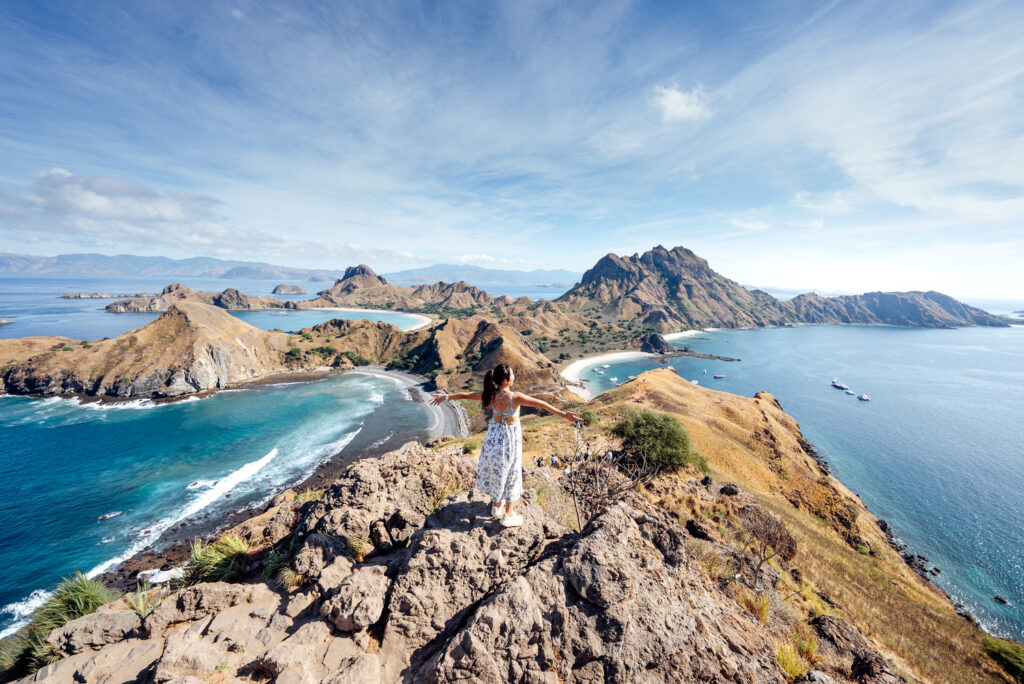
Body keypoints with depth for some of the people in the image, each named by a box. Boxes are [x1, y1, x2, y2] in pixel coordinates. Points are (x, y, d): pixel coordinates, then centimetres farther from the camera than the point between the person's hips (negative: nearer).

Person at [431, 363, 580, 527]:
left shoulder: (490, 395, -15)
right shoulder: (515, 397, -29)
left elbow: (465, 394, -5)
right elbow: (540, 404, -32)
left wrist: (445, 396, 9)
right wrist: (563, 414, -32)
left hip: (494, 433, 5)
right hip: (510, 436, -5)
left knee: (495, 470, 23)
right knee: (510, 474, 14)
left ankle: (496, 505, 45)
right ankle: (508, 515, 29)